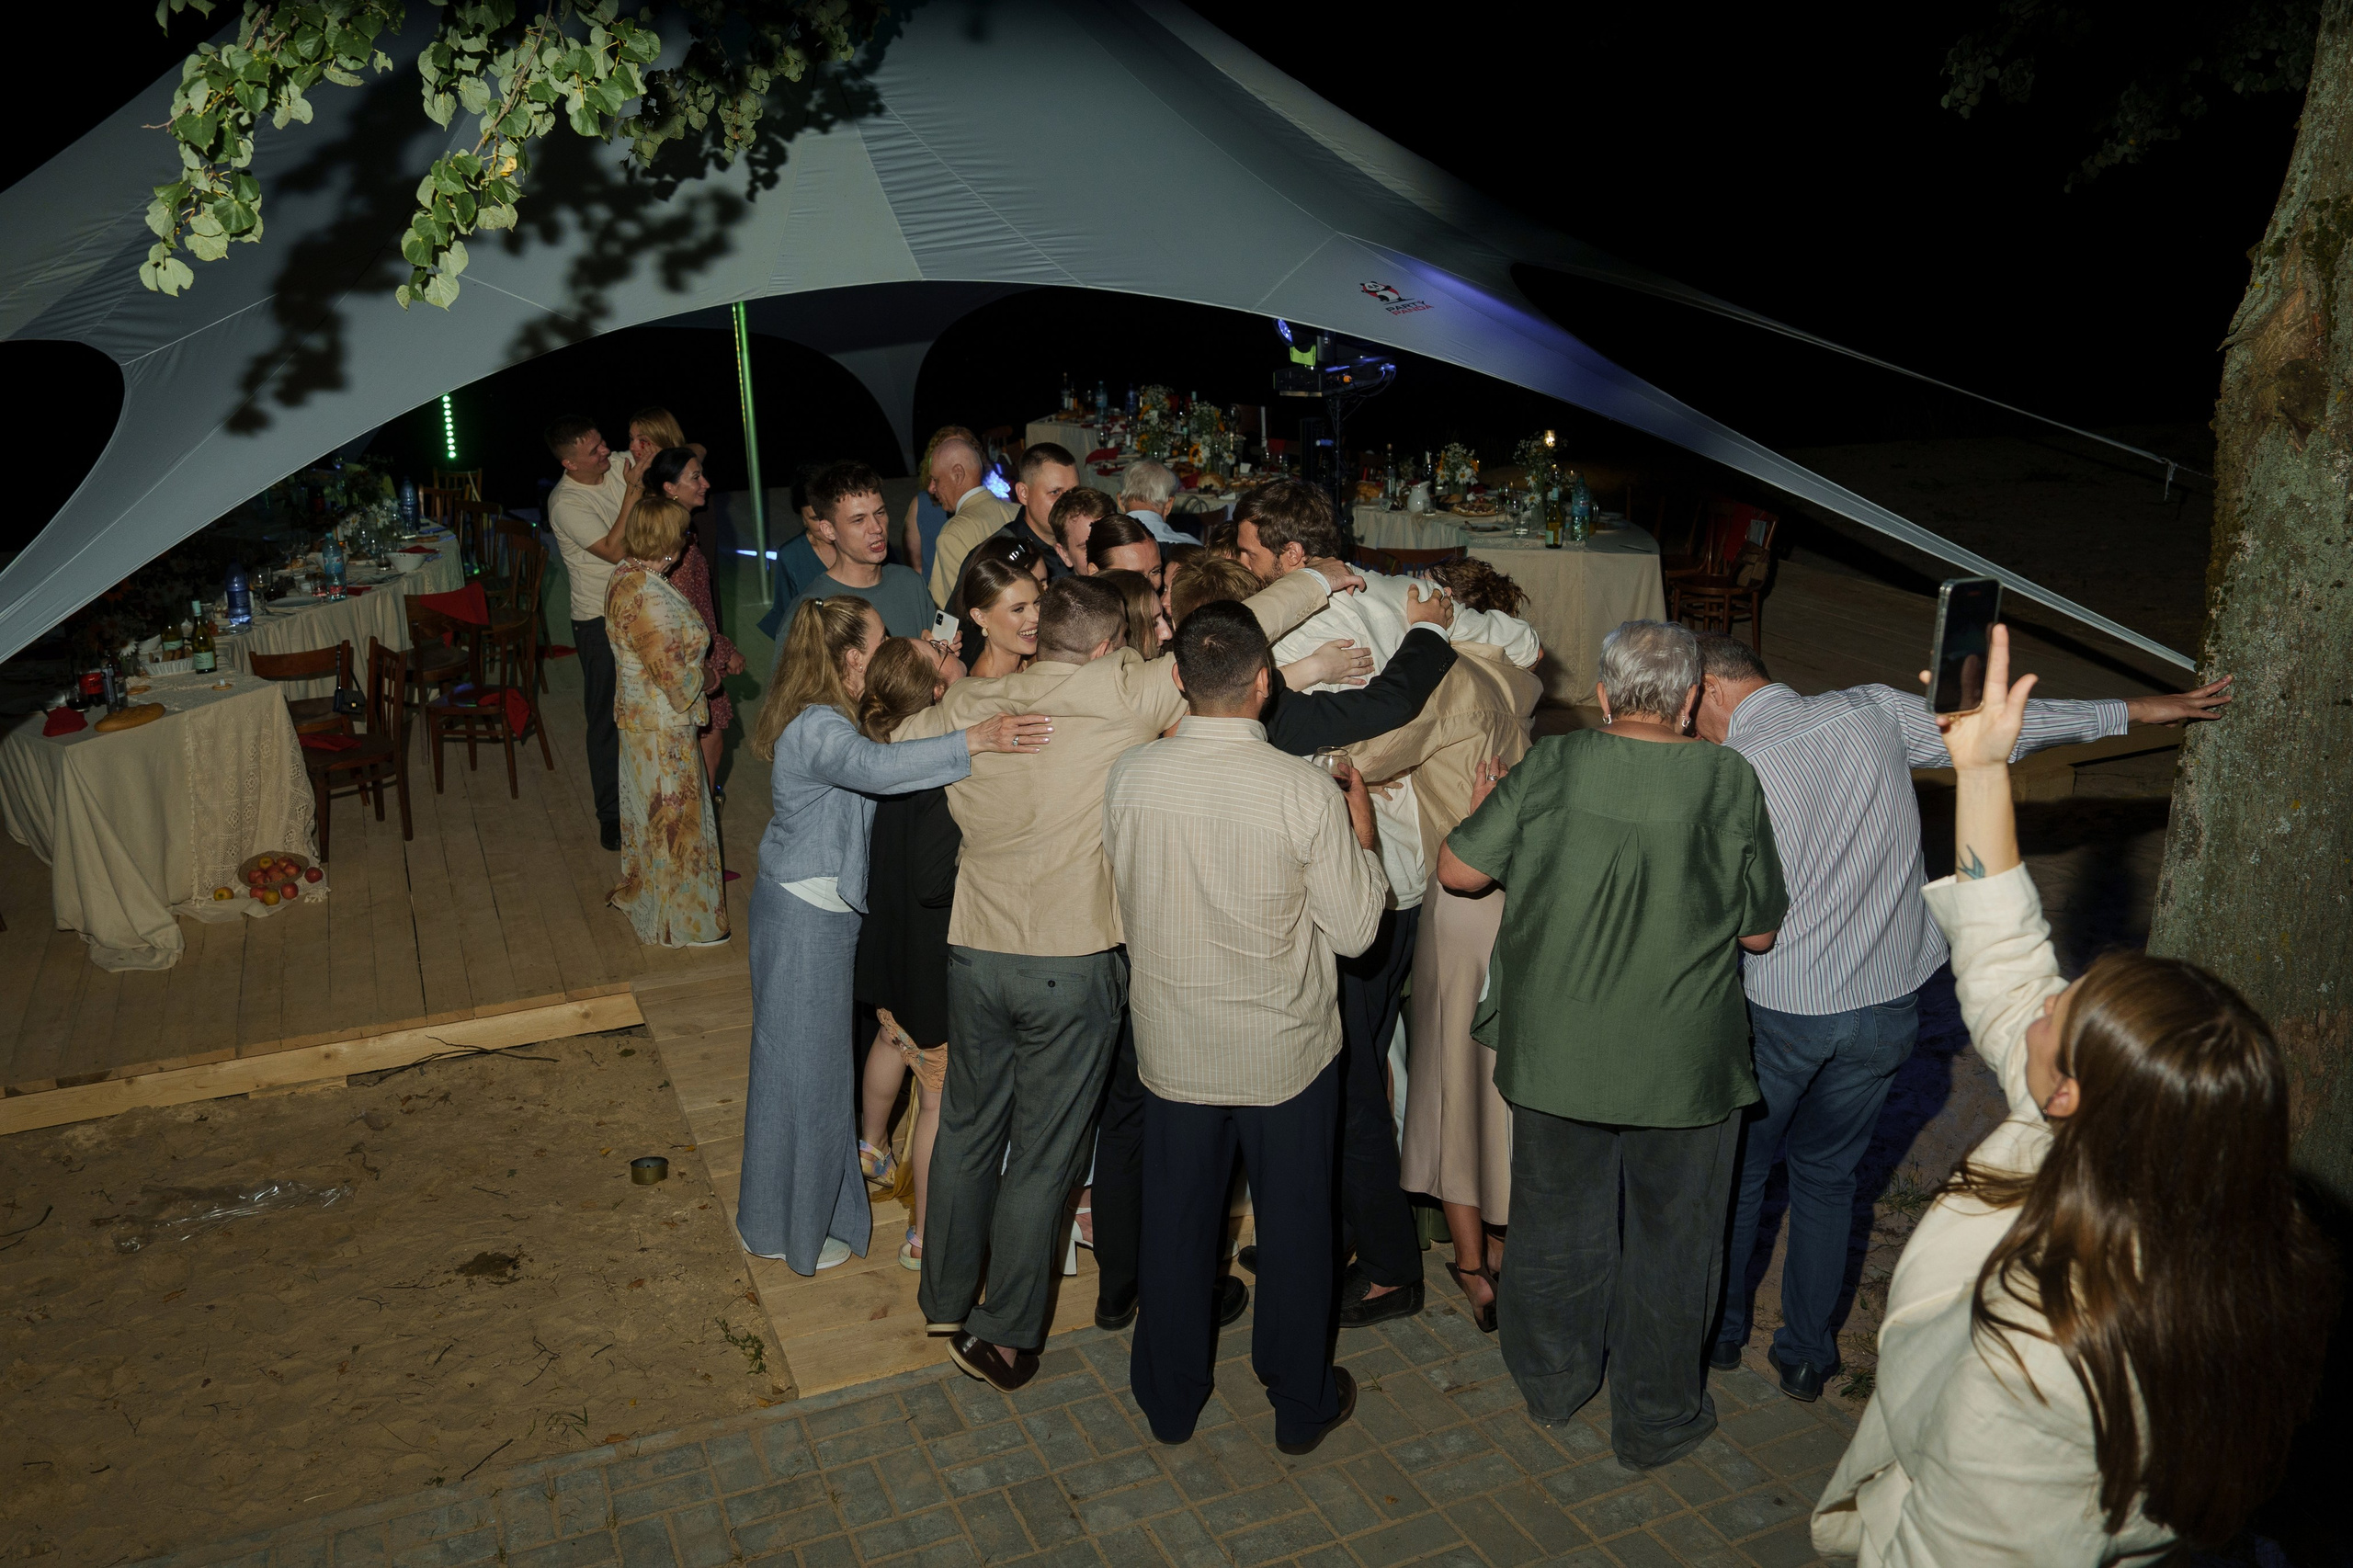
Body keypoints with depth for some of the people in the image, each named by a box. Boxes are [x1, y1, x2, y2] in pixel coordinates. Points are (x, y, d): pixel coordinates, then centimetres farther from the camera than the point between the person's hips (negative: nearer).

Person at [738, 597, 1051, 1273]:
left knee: (815, 1061, 21)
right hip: (807, 917, -10)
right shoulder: (818, 729, -26)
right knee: (801, 1066, 5)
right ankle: (786, 1230, 23)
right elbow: (877, 767, -45)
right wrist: (974, 739, -50)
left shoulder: (820, 719, 7)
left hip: (817, 908, 10)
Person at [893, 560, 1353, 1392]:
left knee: (968, 1130, 20)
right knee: (1042, 1152, 8)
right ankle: (1008, 1337, 19)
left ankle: (946, 1305, 35)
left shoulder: (965, 706, 1)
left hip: (975, 952, 5)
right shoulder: (1118, 695, -12)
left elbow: (904, 739, 19)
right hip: (1071, 964, -5)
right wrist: (1316, 579, 5)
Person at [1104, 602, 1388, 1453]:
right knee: (1294, 1225, 17)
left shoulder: (1129, 777, -13)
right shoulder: (1308, 790, -21)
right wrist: (1361, 833, 1)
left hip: (1172, 1048, 2)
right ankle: (1300, 1405, 34)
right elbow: (1355, 928, -12)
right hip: (1287, 1053, -2)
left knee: (1177, 1224, 19)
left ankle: (1171, 1399, 36)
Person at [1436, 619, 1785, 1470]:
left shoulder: (1551, 767, -11)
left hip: (1557, 1050, 1)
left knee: (1556, 1219, 21)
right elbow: (1760, 932, -3)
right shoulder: (1731, 782, -11)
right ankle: (1656, 1420, 32)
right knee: (1671, 1239, 17)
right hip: (1684, 1063, -1)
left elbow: (1458, 869, -5)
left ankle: (1551, 1381, 40)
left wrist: (1485, 807, 14)